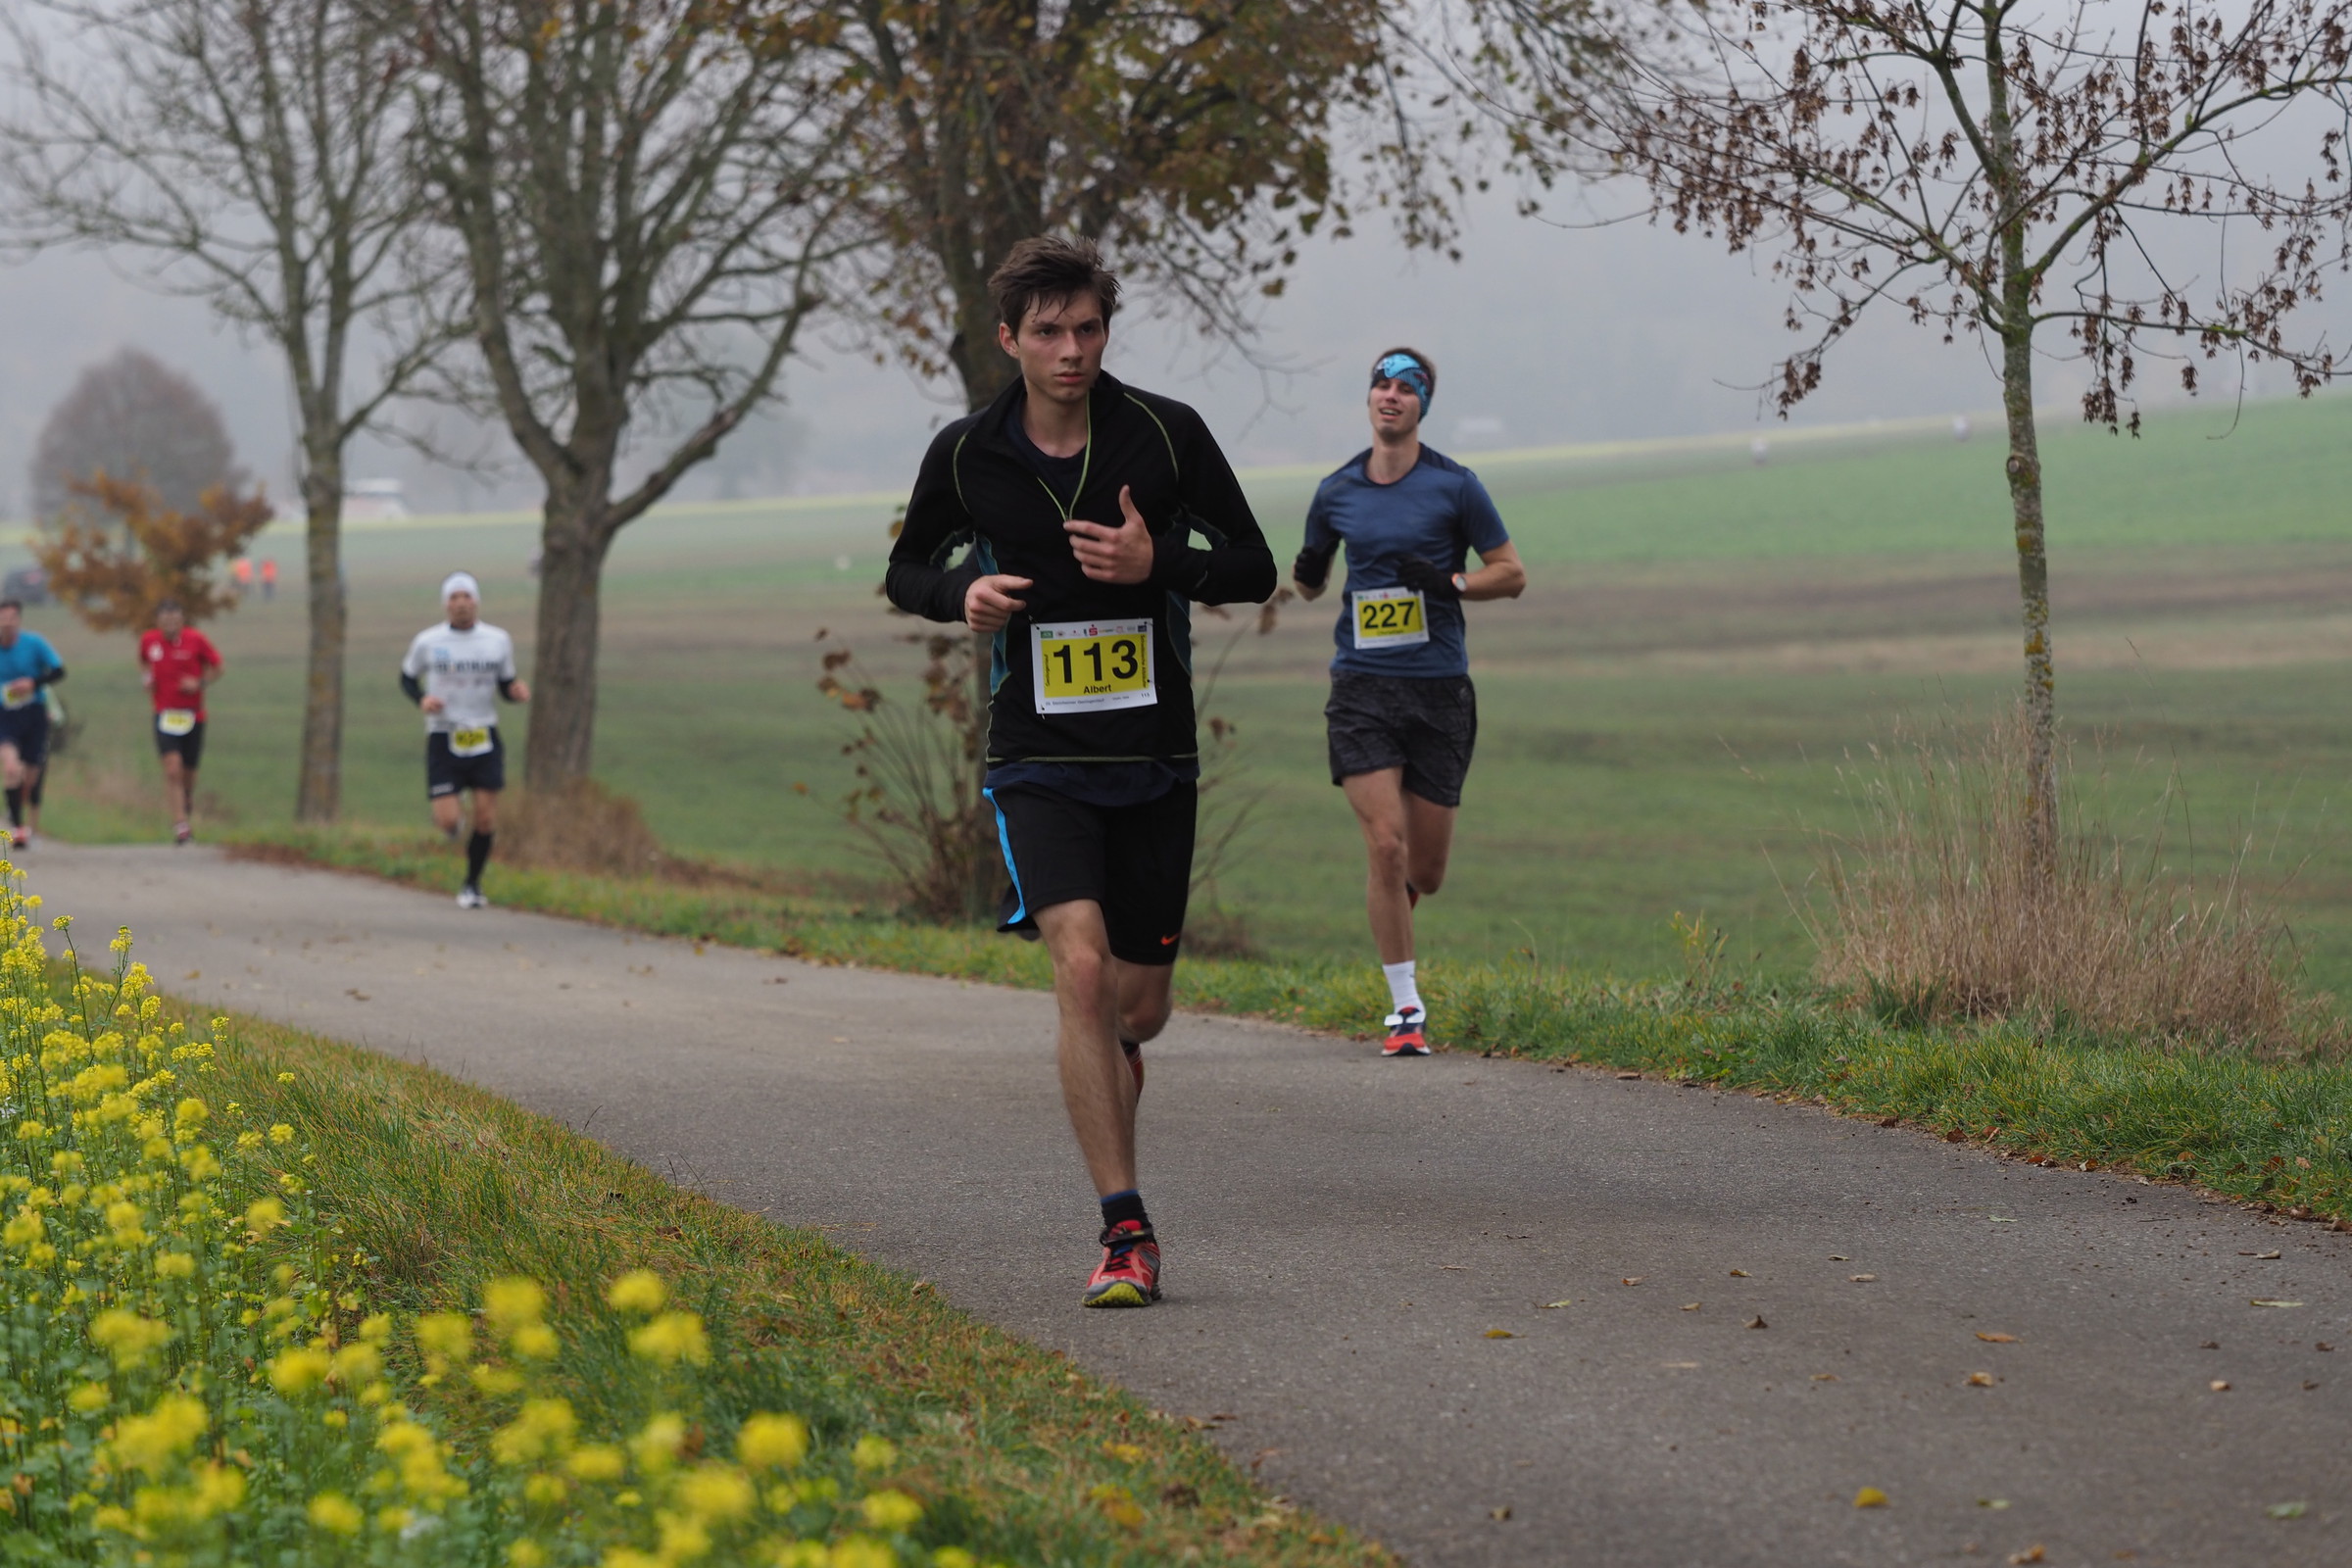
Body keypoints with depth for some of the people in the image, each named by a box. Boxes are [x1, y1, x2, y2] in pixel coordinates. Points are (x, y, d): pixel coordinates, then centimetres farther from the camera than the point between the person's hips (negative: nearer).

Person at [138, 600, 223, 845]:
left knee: (188, 772, 10)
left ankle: (188, 804, 43)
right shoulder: (148, 640, -1)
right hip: (165, 713, 0)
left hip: (192, 715, 0)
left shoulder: (196, 640, -7)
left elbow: (216, 668, 2)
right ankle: (180, 824, -15)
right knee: (172, 769, -16)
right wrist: (146, 677, 0)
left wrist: (200, 683, -16)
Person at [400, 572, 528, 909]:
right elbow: (407, 677, 12)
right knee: (448, 823, -11)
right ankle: (445, 810, 28)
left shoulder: (498, 640, 3)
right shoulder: (427, 642, -2)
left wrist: (517, 692, -11)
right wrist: (421, 699, -9)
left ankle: (472, 884, 19)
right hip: (443, 739, -2)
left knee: (486, 819, -2)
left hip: (484, 739, 2)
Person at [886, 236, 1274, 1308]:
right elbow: (908, 568, 14)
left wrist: (1157, 563, -16)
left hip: (1156, 760, 1)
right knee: (1081, 967, -20)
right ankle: (1125, 1231, -18)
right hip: (1039, 762, -1)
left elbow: (1253, 568, 3)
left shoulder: (1166, 434, -4)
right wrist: (962, 593, -9)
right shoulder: (967, 455, -2)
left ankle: (1113, 1058, 47)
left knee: (1138, 1001, 7)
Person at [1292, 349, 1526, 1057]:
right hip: (1362, 687, 0)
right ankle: (1405, 1008, -5)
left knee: (1423, 872, 2)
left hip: (1439, 690, 0)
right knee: (1385, 844, -14)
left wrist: (1449, 581, -13)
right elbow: (1309, 583, 22)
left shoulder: (1455, 486, 0)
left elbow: (1511, 573, 4)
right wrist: (1307, 573, -2)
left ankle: (1392, 896, 40)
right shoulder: (1335, 493, 8)